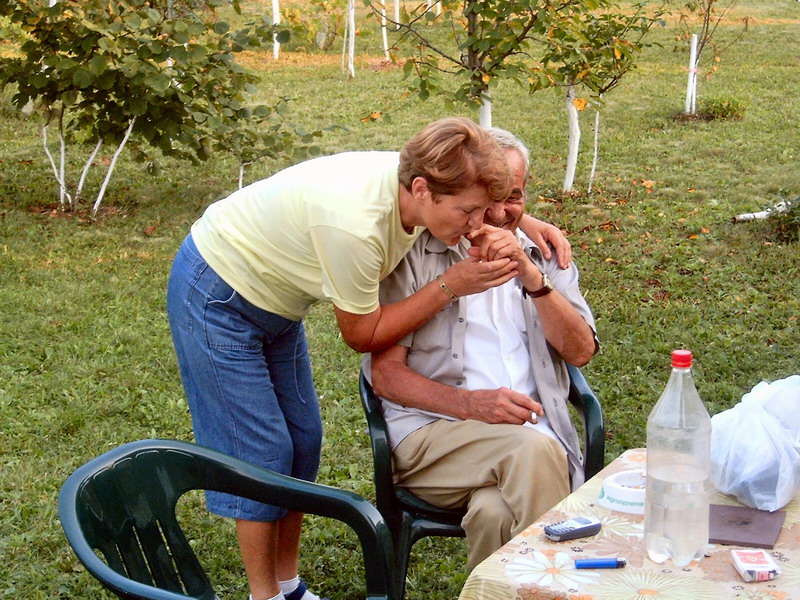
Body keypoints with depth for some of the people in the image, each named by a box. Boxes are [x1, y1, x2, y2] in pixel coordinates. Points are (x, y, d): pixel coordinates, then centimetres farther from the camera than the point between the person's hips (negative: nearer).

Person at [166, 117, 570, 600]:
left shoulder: (414, 181, -16)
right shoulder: (354, 224, -39)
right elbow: (364, 334, -23)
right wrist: (453, 286, -26)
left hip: (272, 302, 8)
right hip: (216, 298, -8)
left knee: (302, 439, 9)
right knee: (261, 451, -5)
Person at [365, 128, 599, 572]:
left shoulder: (544, 258, 20)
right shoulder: (414, 257, 8)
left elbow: (580, 352, 4)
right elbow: (385, 376, 0)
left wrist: (532, 278, -10)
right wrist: (472, 404, -15)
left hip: (530, 431, 2)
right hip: (432, 432, -2)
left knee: (495, 513, -33)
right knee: (534, 448, -33)